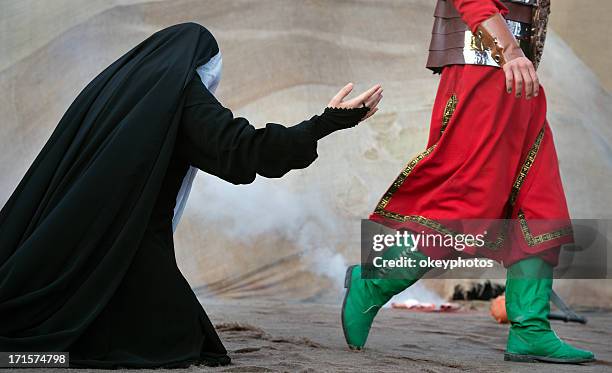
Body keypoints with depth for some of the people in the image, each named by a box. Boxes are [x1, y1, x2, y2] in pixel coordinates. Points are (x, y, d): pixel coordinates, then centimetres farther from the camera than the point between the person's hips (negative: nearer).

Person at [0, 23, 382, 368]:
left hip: (73, 236, 7)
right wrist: (327, 123, -14)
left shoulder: (114, 80, 17)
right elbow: (241, 147, -14)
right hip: (131, 239, -7)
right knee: (175, 341, 0)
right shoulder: (183, 87, -2)